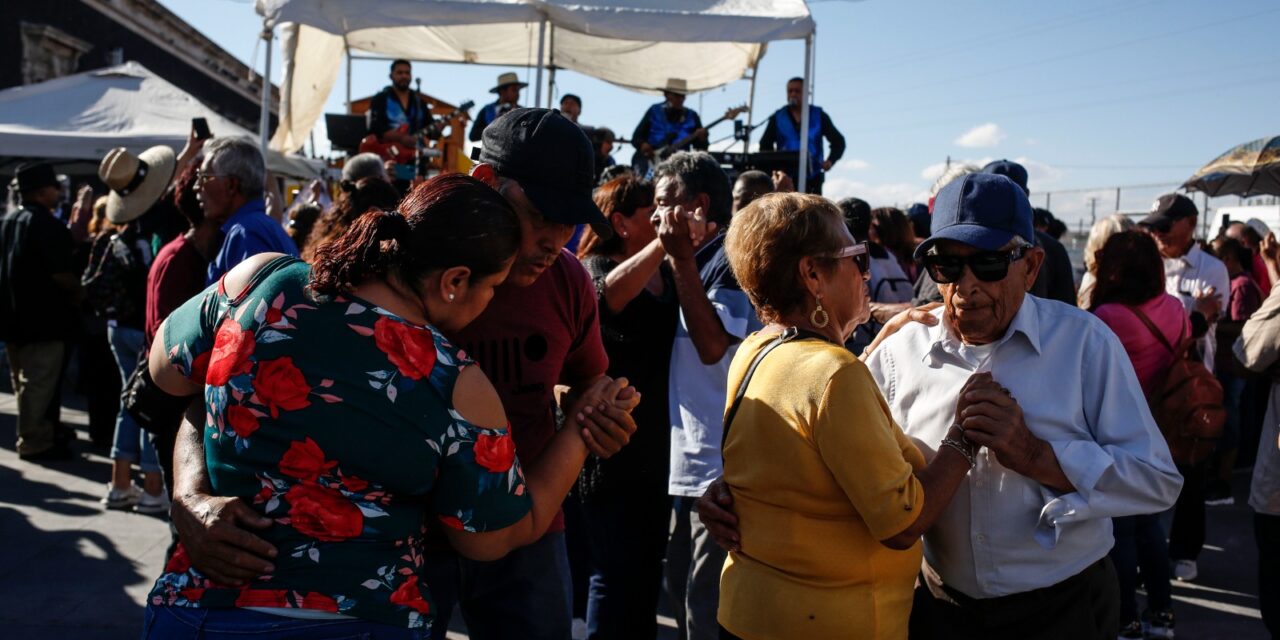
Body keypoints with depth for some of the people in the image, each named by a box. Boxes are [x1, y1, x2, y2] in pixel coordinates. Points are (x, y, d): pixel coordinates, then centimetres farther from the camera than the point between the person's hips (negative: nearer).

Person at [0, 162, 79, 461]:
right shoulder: (48, 225, -17)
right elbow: (61, 274, -22)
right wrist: (78, 292, -4)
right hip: (43, 317, -9)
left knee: (24, 380, 17)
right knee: (39, 383, -2)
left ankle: (41, 433, 29)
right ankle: (34, 443, 4)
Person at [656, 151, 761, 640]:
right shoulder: (698, 262, 15)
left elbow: (713, 345, -24)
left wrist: (680, 259, -21)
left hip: (720, 465, -10)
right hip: (691, 459, 10)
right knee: (683, 590, 20)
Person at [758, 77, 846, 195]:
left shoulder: (819, 116, 9)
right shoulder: (778, 117, 10)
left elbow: (838, 141, 10)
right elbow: (765, 145, 13)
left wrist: (830, 160, -8)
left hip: (812, 178, 0)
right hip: (785, 178, 0)